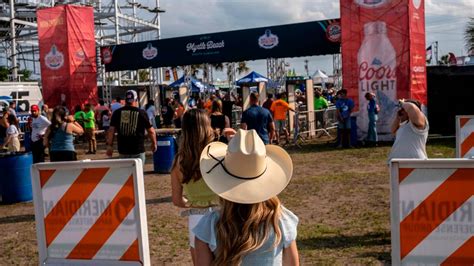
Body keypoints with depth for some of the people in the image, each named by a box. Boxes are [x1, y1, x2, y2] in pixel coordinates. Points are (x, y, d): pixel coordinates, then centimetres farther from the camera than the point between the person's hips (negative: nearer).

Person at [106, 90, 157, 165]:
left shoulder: (117, 113, 3)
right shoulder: (141, 113, -3)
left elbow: (111, 130, -1)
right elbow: (151, 131, 1)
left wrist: (109, 145, 5)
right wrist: (154, 143, 15)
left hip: (123, 150, 3)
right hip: (138, 150, -3)